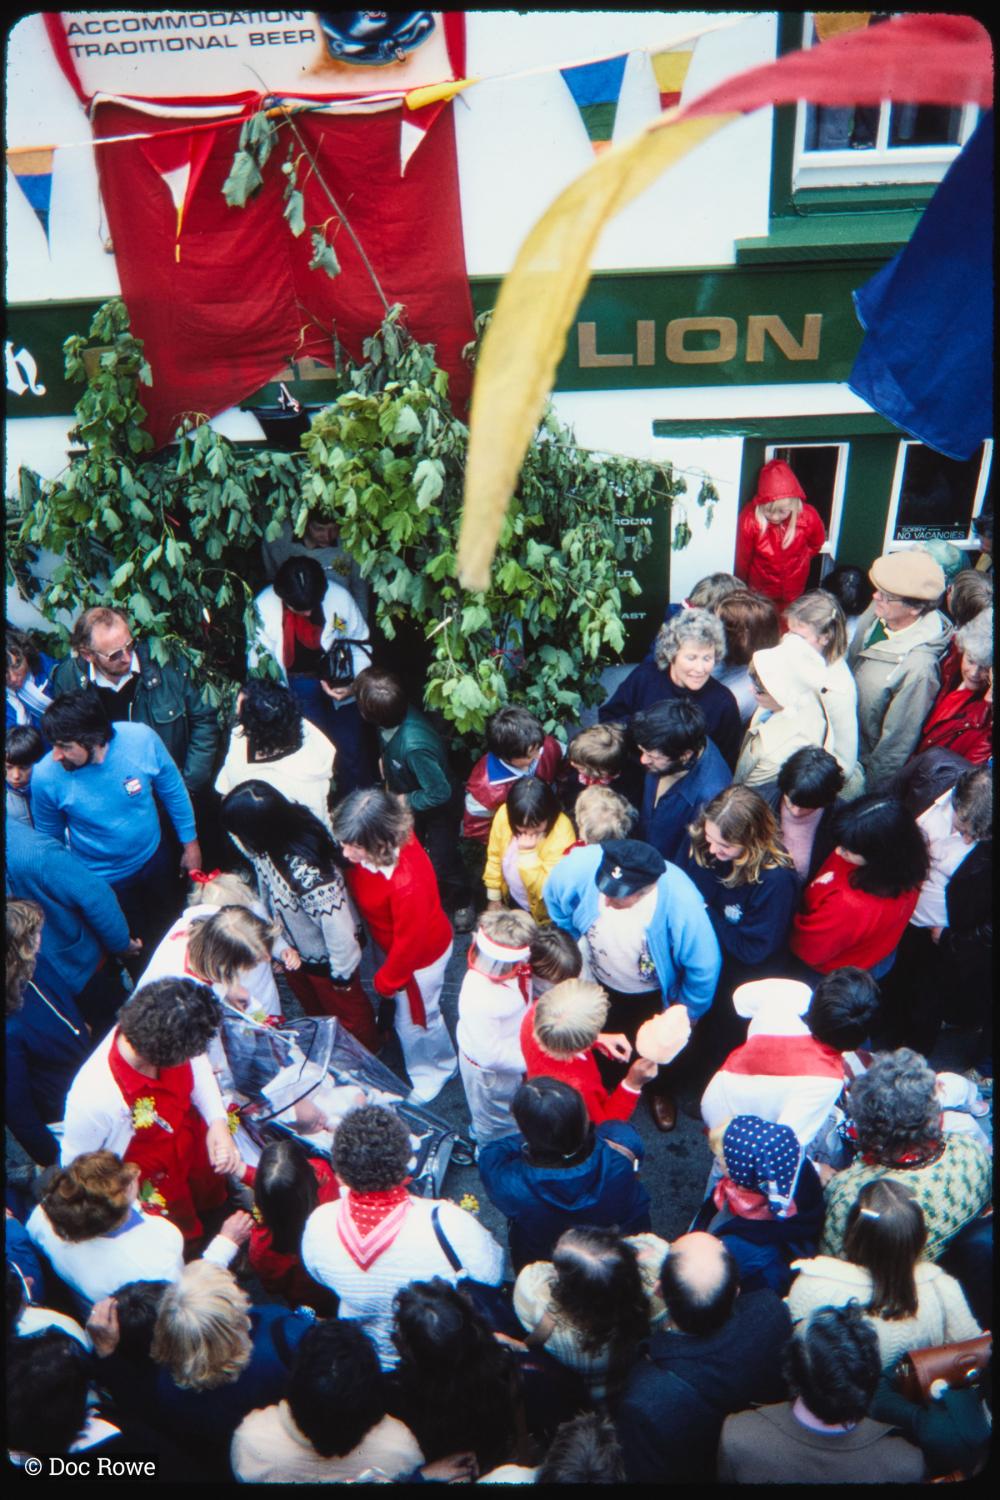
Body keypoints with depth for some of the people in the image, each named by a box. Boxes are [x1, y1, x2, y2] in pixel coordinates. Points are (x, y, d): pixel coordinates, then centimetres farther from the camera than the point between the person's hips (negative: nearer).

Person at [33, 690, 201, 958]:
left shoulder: (142, 739, -28)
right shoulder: (46, 777, -28)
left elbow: (173, 791, -9)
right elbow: (49, 839, -8)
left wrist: (190, 843, 1)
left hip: (154, 856, 2)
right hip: (104, 880, -2)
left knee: (170, 929, 26)